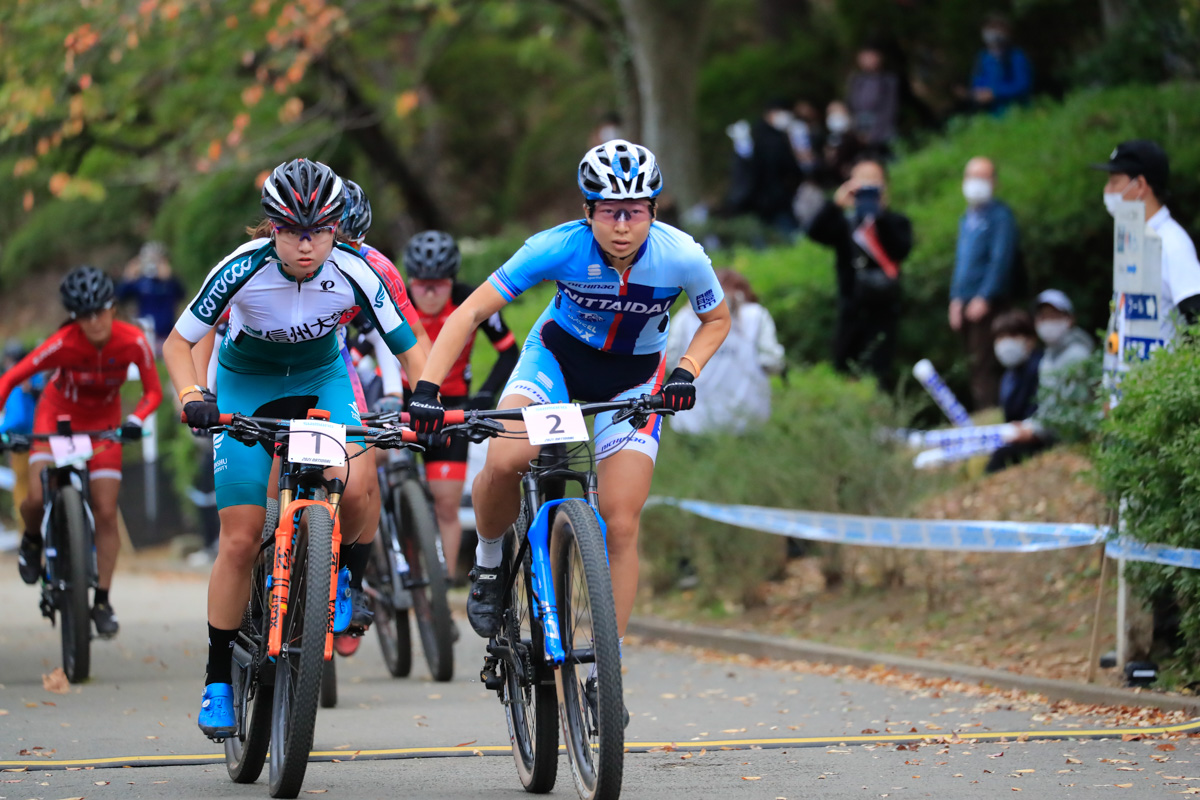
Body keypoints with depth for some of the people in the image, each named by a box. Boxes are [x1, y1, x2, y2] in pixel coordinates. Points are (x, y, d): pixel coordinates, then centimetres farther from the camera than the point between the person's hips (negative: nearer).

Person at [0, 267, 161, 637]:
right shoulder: (64, 343, -31)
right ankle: (32, 540, 16)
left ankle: (102, 600, 4)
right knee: (38, 497, -20)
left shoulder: (133, 342, -26)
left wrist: (135, 420, -33)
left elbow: (153, 391, -14)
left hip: (103, 421, 1)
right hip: (58, 414, -1)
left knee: (106, 513, -7)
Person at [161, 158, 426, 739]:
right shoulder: (244, 270, -28)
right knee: (241, 539, -8)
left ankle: (349, 578, 0)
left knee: (359, 483, -31)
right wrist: (192, 397, -35)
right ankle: (219, 679, 6)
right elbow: (178, 343, -17)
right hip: (245, 388, -1)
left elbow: (410, 351, -16)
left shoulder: (354, 273, -25)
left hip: (320, 379, 1)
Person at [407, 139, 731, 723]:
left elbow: (717, 320, -2)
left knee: (620, 526, -11)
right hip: (558, 356, -1)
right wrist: (427, 388, -34)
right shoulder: (560, 248, -28)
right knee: (505, 460, -31)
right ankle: (489, 560, 0)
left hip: (634, 379, 1)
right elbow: (472, 312, -23)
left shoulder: (681, 258, -24)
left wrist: (686, 371, -20)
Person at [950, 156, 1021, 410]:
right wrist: (956, 299, 14)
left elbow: (1001, 259, -14)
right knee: (975, 363, 9)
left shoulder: (1000, 215, -6)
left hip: (988, 303, -8)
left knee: (984, 366, -13)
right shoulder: (967, 219, 19)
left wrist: (985, 297, -22)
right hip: (966, 303, 8)